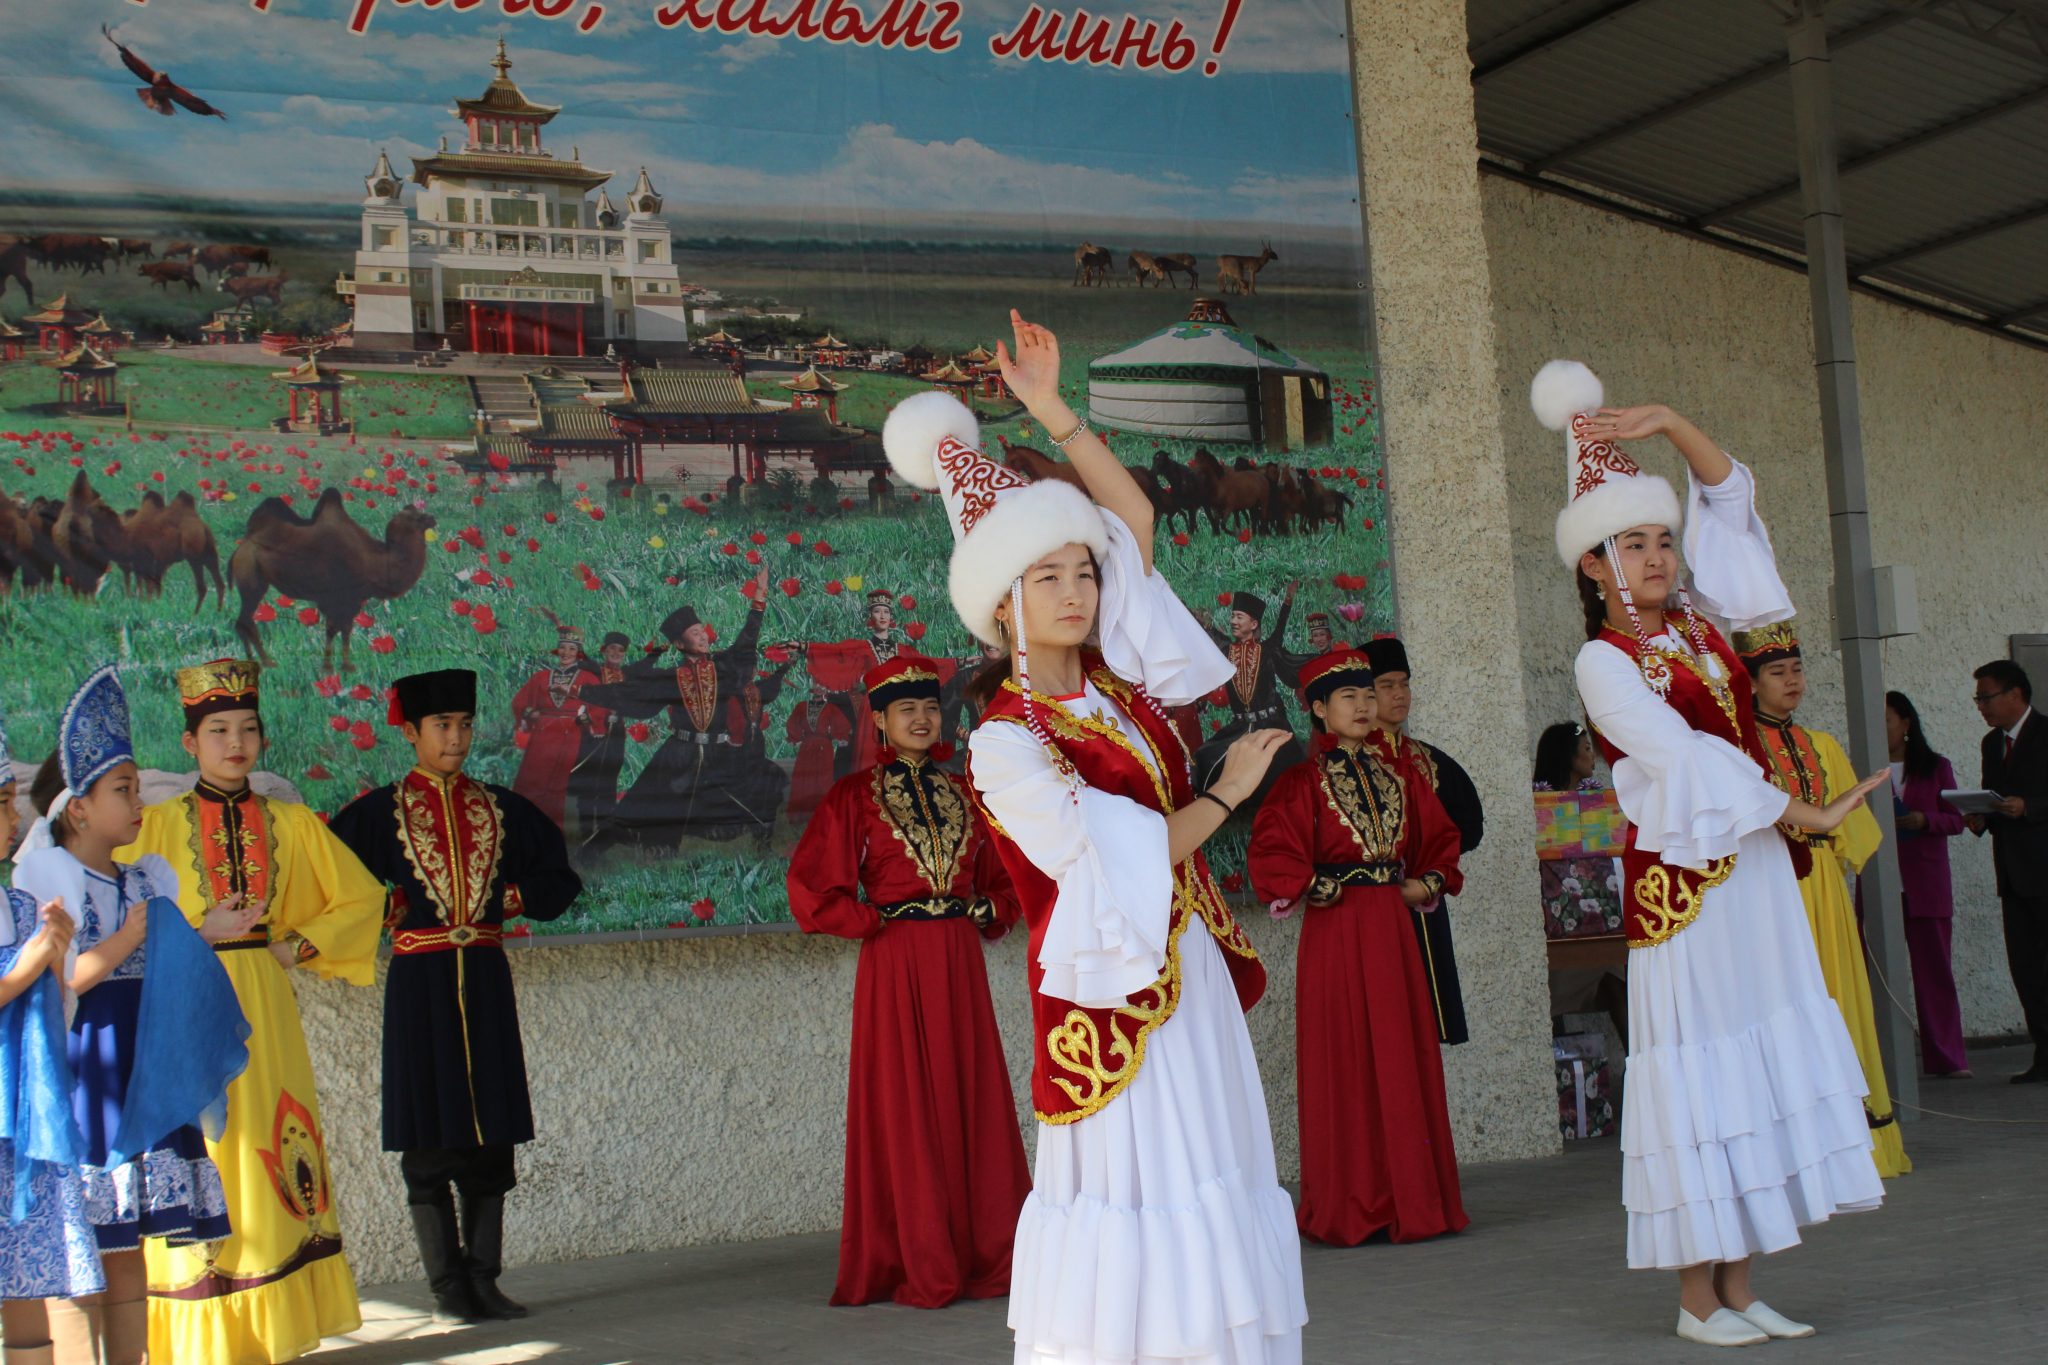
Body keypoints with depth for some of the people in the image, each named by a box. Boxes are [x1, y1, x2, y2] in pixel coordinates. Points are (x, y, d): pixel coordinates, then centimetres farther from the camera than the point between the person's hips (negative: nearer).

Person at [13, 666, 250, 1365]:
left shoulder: (144, 881, 14)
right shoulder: (46, 877, -7)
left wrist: (203, 935, 7)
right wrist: (125, 942, -16)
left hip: (145, 1077, 7)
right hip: (82, 1075, -7)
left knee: (128, 1245, 11)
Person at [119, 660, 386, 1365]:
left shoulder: (290, 823, 8)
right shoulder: (157, 824, 2)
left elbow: (362, 897, 13)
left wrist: (300, 947, 2)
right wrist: (193, 939, -9)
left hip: (264, 1007, 3)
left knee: (273, 1147, 2)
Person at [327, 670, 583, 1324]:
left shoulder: (500, 808, 9)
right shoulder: (379, 811, 1)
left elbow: (559, 880, 15)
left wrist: (508, 899, 0)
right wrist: (389, 908, -8)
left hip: (485, 981, 3)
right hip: (420, 982, -3)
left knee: (491, 1138, 3)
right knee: (428, 1145, -1)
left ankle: (482, 1279, 10)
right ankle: (447, 1286, 6)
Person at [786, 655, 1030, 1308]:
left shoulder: (961, 792, 12)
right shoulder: (855, 795, 0)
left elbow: (1002, 874, 23)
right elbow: (811, 888, -5)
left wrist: (990, 912, 5)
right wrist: (876, 921, -7)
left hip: (960, 960, 4)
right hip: (894, 963, -4)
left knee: (973, 1102, 5)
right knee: (905, 1109, -1)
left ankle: (987, 1257, 13)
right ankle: (922, 1271, 6)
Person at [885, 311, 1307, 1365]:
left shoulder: (1117, 683, 8)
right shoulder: (1004, 742, -10)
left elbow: (1134, 517, 8)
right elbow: (1120, 860, -14)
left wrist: (1053, 413, 1)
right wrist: (1226, 792, -3)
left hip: (1191, 970, 7)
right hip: (1112, 986, -7)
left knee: (1216, 1180, 7)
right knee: (1130, 1186, -4)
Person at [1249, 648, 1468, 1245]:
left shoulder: (1400, 778, 13)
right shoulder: (1304, 782, -4)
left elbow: (1439, 836, 21)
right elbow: (1271, 854, -13)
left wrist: (1430, 883, 5)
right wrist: (1319, 887, -15)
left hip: (1392, 929, 5)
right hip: (1334, 932, -5)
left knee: (1404, 1059, 5)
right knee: (1345, 1063, -2)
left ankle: (1412, 1200, 12)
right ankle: (1349, 1211, 3)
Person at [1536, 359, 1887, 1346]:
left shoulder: (1699, 621, 11)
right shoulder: (1603, 661, -8)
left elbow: (1730, 496, 14)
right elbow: (1684, 760, -16)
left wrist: (1665, 424, 1)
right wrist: (1804, 813, -14)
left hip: (1754, 866, 7)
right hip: (1679, 876, -7)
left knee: (1762, 1058, 5)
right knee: (1698, 1066, -4)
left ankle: (1739, 1288, 11)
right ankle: (1698, 1297, 4)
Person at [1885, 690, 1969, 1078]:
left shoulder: (1936, 767, 8)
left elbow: (1956, 820, 4)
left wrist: (1924, 820, -14)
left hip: (1926, 882, 0)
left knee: (1933, 967, 1)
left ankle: (1946, 1058, 5)